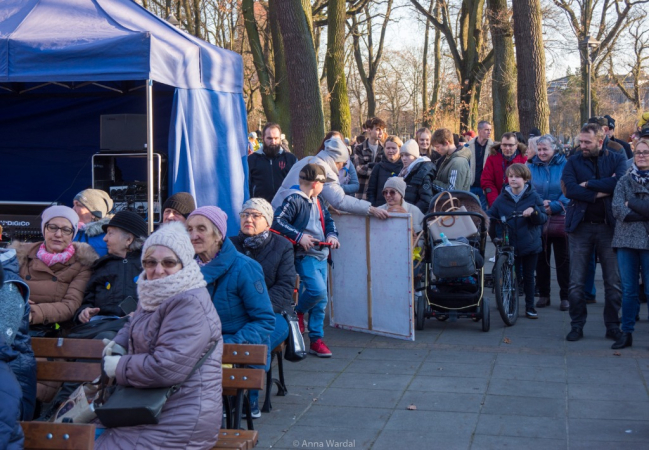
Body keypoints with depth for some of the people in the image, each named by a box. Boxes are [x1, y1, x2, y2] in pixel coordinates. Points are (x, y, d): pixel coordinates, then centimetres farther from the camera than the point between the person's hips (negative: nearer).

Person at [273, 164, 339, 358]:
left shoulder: (317, 201, 16)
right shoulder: (294, 200, -12)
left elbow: (328, 220, 26)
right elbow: (278, 221, -21)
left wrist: (332, 235, 5)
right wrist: (299, 236, -24)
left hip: (321, 256, 9)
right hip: (305, 256, -9)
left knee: (321, 300, 8)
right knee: (317, 290, -22)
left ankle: (316, 340, 15)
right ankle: (298, 311, 9)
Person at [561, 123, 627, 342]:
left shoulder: (617, 159, 4)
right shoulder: (573, 161, 4)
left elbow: (620, 182, -16)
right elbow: (569, 189, -12)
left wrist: (588, 184, -13)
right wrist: (601, 192, -15)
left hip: (609, 225, 0)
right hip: (580, 225, 0)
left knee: (614, 281, 5)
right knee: (576, 283, 2)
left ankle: (613, 326, 16)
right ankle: (577, 326, 13)